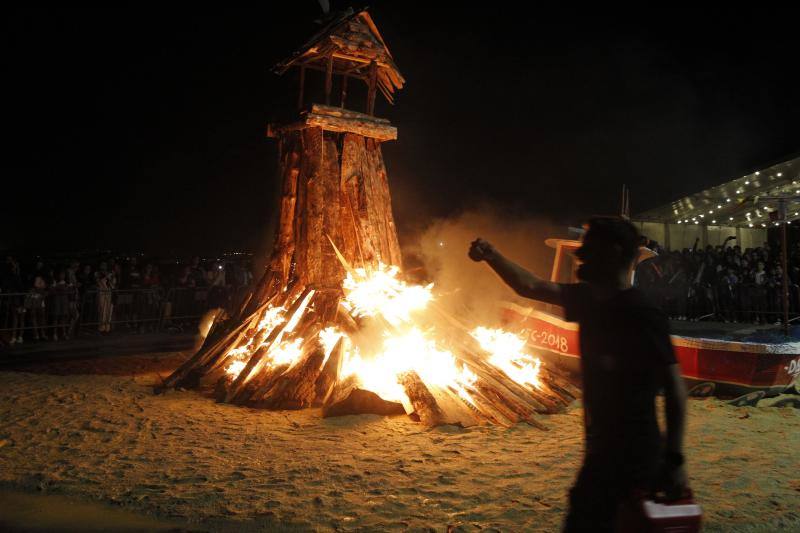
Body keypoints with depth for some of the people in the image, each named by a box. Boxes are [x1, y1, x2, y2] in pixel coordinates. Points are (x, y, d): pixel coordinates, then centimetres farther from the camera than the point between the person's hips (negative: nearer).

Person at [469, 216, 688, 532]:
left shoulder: (643, 315, -20)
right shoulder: (589, 299, 3)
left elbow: (674, 387, -19)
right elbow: (530, 287, 12)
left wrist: (674, 459, -20)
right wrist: (491, 255, 3)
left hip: (632, 455, -8)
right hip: (602, 448, 8)